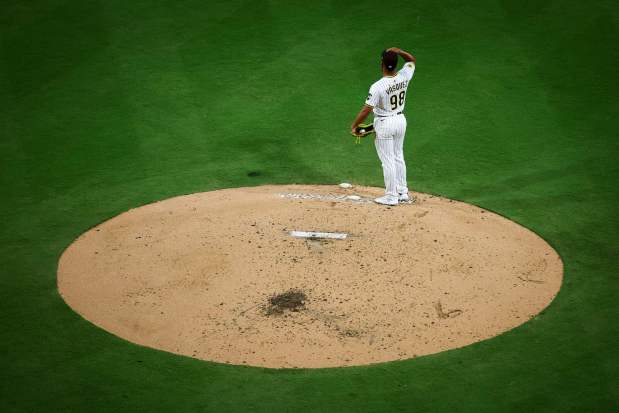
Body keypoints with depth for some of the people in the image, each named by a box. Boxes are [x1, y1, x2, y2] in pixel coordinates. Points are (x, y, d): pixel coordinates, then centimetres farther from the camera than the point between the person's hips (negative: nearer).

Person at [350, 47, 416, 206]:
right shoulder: (404, 77, -10)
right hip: (401, 120, 6)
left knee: (388, 161, 4)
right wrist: (399, 51, -6)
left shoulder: (378, 87, -26)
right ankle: (403, 192, 27)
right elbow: (411, 60, 11)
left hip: (384, 124, -6)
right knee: (399, 157, 19)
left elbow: (366, 110, -22)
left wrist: (353, 125, -9)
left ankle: (391, 196, 12)